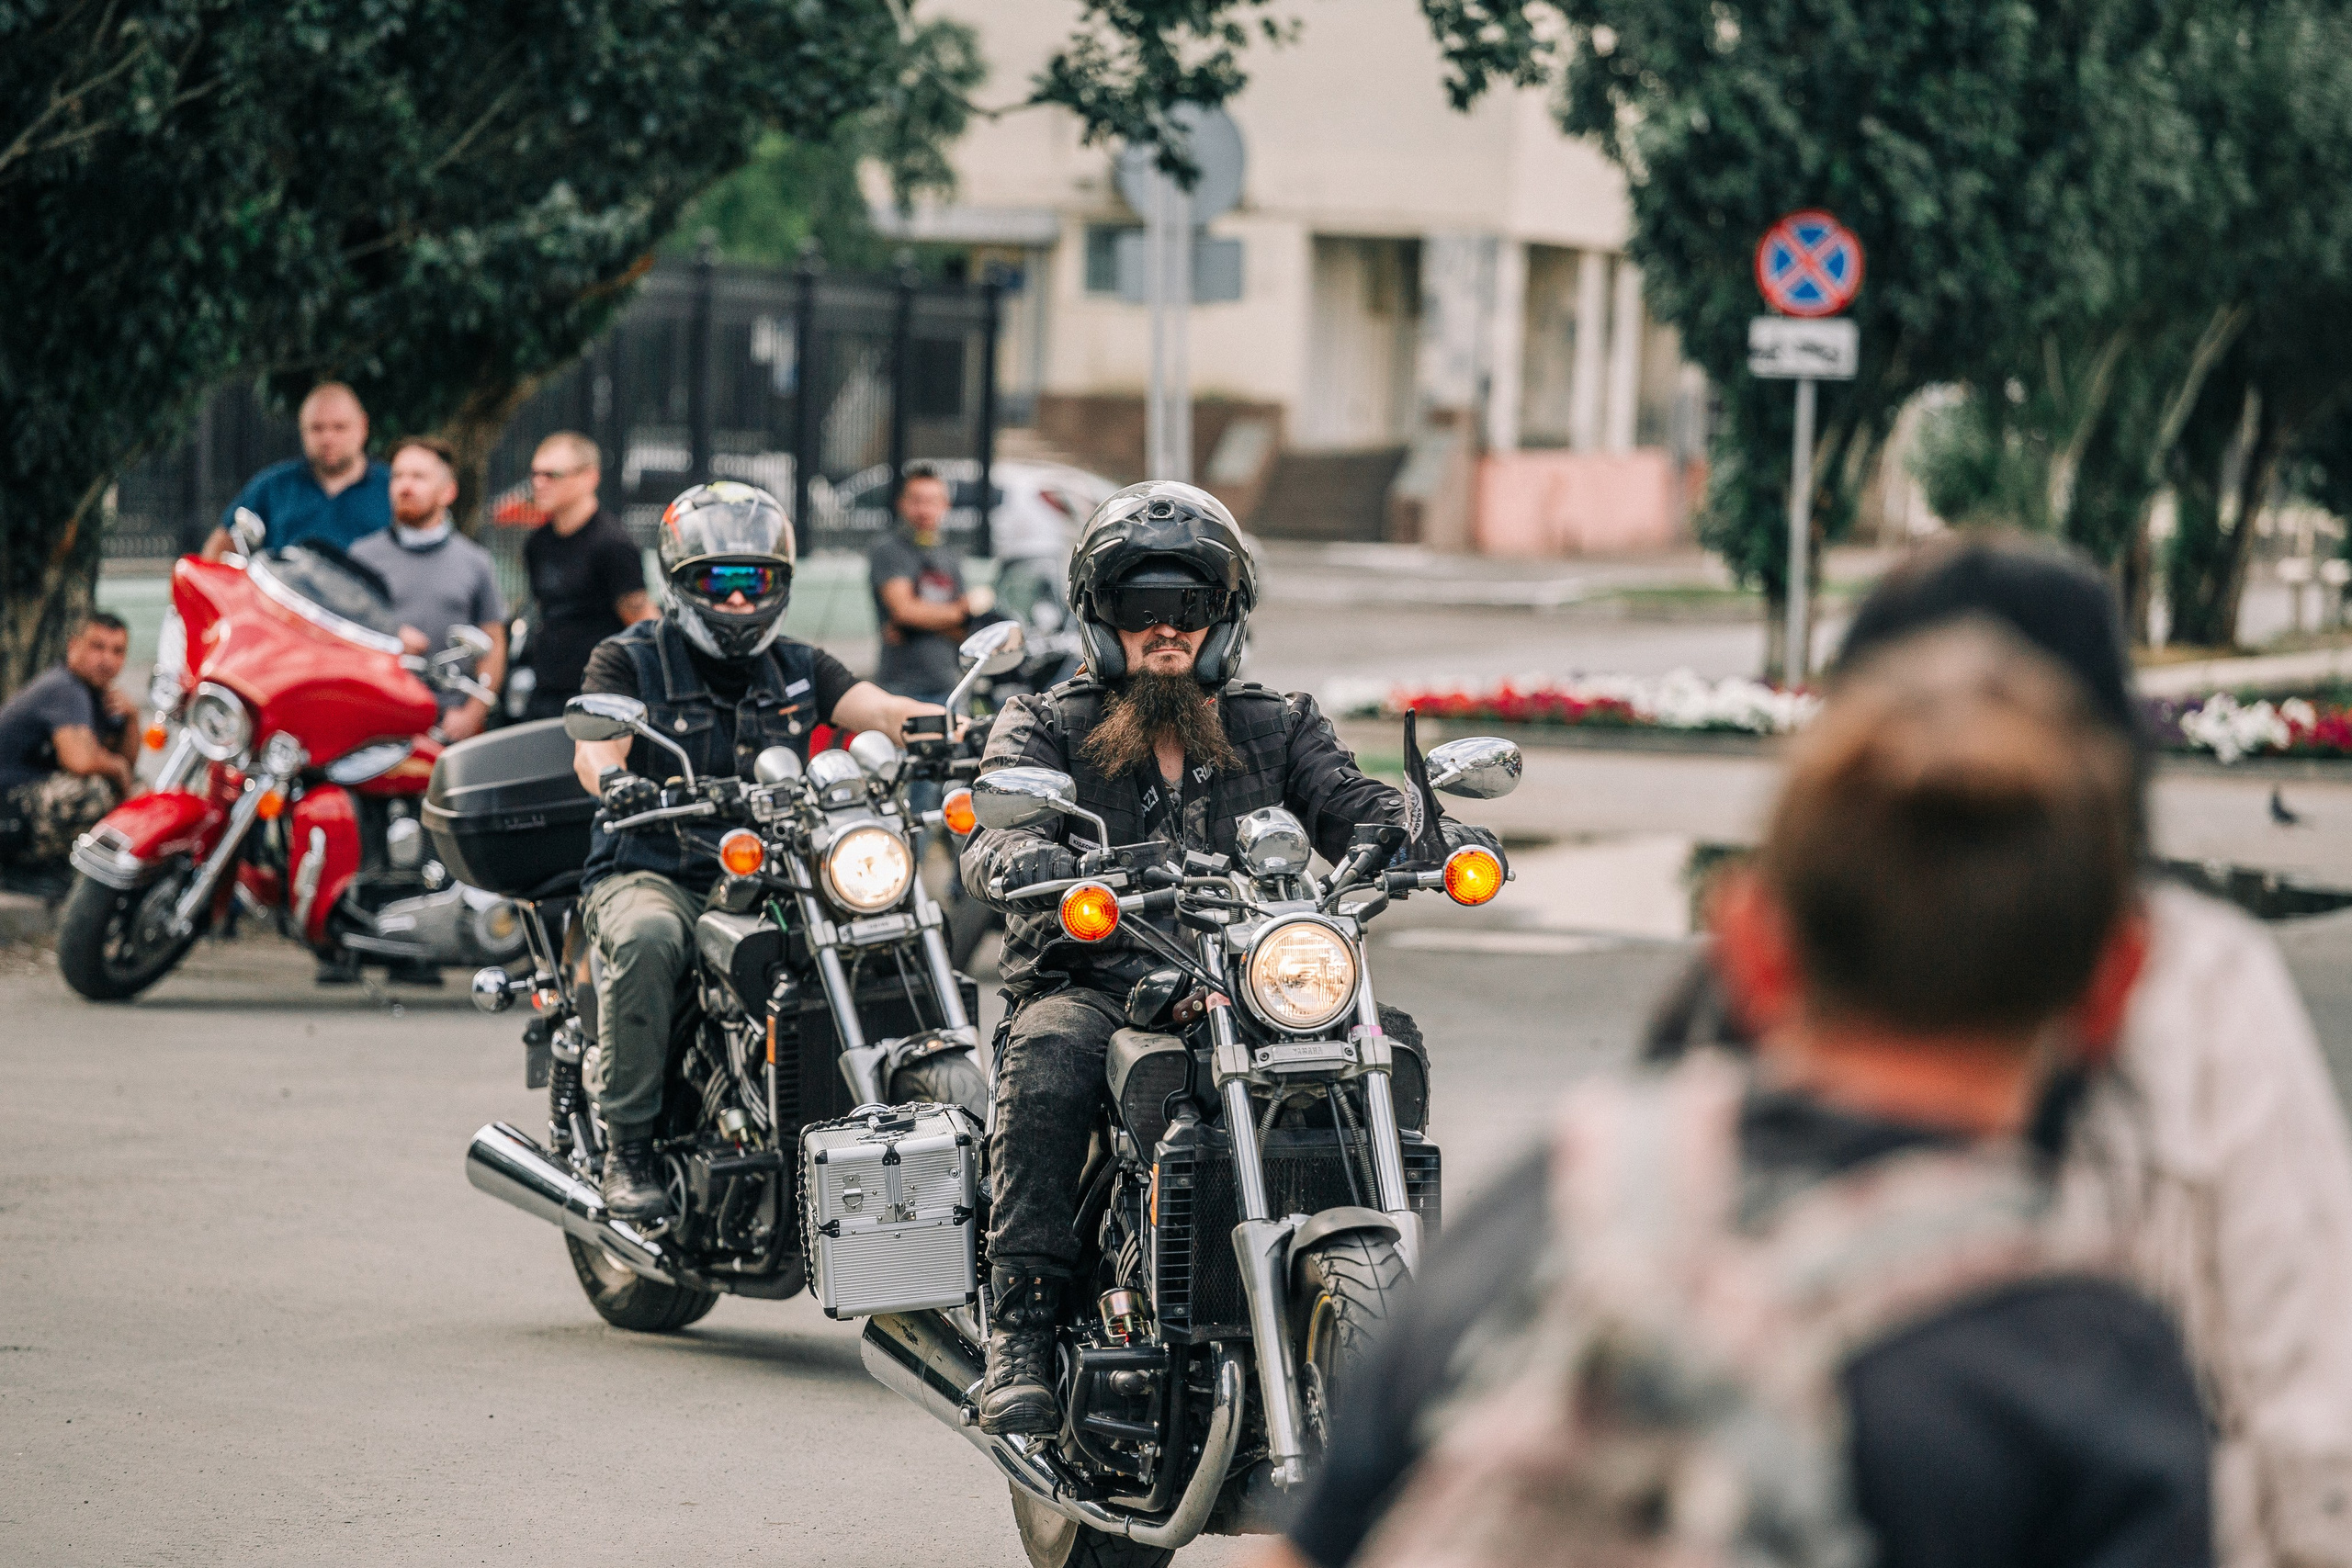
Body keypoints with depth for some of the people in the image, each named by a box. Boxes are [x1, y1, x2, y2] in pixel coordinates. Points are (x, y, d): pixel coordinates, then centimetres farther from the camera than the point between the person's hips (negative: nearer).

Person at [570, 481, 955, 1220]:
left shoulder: (799, 668, 17)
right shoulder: (631, 659, 6)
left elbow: (875, 708, -1)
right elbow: (593, 743, -12)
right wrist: (613, 777, -38)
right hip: (654, 875, -3)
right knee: (647, 941, -37)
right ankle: (629, 1147, -27)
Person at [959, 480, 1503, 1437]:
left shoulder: (1278, 728, 18)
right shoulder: (1045, 726, 10)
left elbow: (1353, 809, 2)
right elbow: (993, 836, -8)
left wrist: (1439, 838, -21)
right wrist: (1027, 862, -34)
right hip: (1092, 985, -2)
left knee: (1388, 1039, -23)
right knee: (1049, 1056, -36)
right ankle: (1021, 1325, -36)